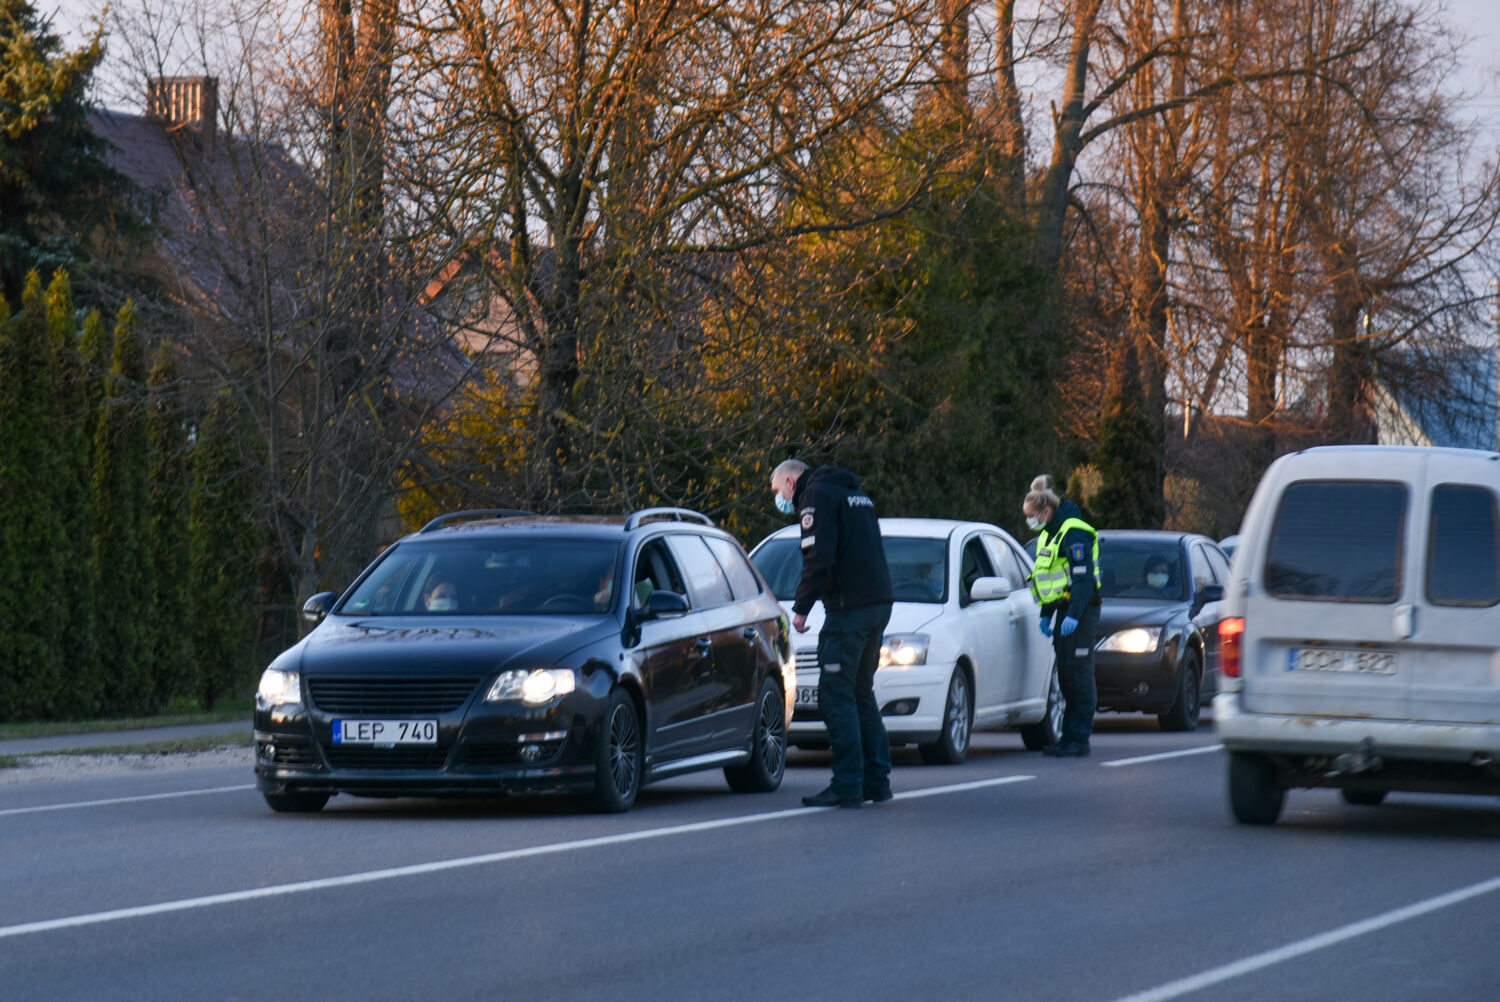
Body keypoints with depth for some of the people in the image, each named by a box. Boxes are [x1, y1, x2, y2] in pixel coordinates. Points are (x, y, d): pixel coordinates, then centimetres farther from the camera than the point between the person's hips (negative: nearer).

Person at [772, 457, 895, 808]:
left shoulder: (816, 495, -6)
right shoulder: (855, 493, 23)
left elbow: (819, 558, -17)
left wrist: (801, 607, -11)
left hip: (848, 608, -9)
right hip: (879, 604, 9)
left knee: (836, 693, -7)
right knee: (861, 692, 16)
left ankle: (848, 785, -11)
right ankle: (877, 781, 16)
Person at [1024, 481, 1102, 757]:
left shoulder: (1074, 533, -14)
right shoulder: (1049, 534, 17)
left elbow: (1084, 579, -21)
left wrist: (1073, 616, -26)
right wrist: (1046, 615, 20)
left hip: (1080, 611, -10)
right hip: (1062, 611, 10)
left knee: (1078, 676, -8)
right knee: (1066, 676, 10)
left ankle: (1079, 739, -7)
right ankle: (1070, 736, 14)